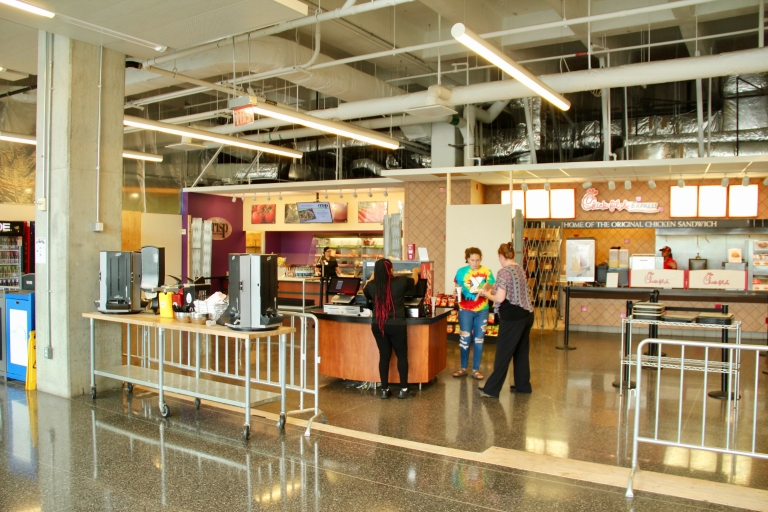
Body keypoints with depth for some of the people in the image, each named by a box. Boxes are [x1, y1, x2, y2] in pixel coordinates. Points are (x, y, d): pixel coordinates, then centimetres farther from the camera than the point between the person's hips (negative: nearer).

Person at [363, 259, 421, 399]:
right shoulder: (401, 282, -9)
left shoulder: (372, 285, -4)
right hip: (397, 326, -3)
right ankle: (403, 389, 15)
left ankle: (385, 390, 16)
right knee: (402, 356, 11)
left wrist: (372, 278, 39)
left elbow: (366, 290, 21)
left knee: (384, 356, 12)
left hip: (377, 326, 3)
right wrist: (416, 271, 36)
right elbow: (414, 280, 13)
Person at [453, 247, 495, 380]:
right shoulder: (461, 271, -2)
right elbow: (458, 289, 5)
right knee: (464, 339, 4)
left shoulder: (486, 271, -4)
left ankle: (476, 369, 18)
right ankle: (463, 368, 18)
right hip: (465, 310, -1)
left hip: (482, 310, 1)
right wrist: (458, 292, -17)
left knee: (479, 340, 8)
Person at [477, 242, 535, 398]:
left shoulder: (503, 272, -15)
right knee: (521, 351, 17)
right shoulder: (520, 269, 10)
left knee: (503, 353, -3)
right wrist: (495, 290, 19)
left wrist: (488, 294, 0)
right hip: (526, 315, 8)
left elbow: (500, 298, -18)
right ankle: (523, 385, 27)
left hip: (512, 318, -8)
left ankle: (491, 389, 4)